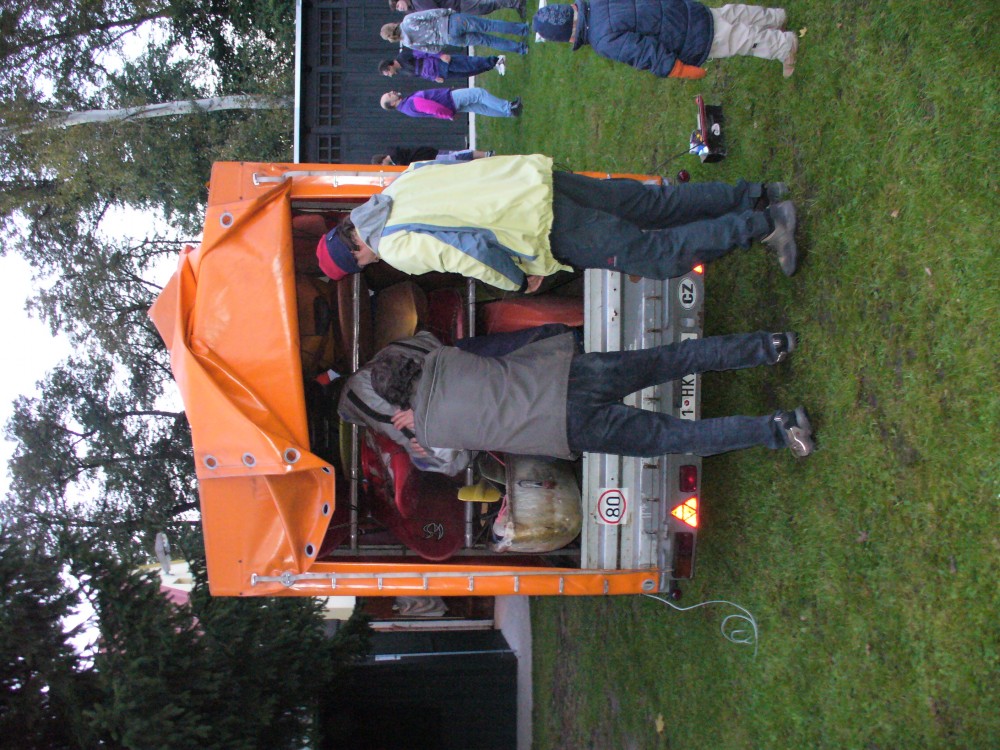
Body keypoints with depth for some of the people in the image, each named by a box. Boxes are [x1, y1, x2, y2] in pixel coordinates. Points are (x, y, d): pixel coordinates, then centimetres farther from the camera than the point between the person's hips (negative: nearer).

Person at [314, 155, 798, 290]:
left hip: (542, 227, -8)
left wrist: (519, 282, -3)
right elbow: (456, 163, 24)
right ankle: (754, 197, 16)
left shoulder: (397, 249, -11)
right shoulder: (400, 184, 14)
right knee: (655, 202, 14)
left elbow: (470, 253, -20)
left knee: (657, 255, -1)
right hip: (537, 175, 8)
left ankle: (763, 225, -2)